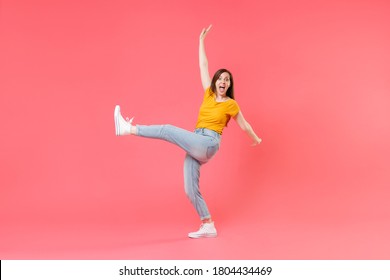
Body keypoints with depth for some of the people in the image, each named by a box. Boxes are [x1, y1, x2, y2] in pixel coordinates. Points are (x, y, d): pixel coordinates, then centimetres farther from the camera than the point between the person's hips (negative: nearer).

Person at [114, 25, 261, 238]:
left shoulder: (231, 104, 2)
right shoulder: (209, 94, 14)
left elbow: (243, 124, 17)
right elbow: (203, 66, 15)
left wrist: (256, 139, 28)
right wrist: (201, 41, 14)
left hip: (208, 144, -6)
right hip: (196, 147, 6)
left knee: (168, 130, -20)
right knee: (190, 190, 1)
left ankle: (129, 128, -13)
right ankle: (208, 227, 5)